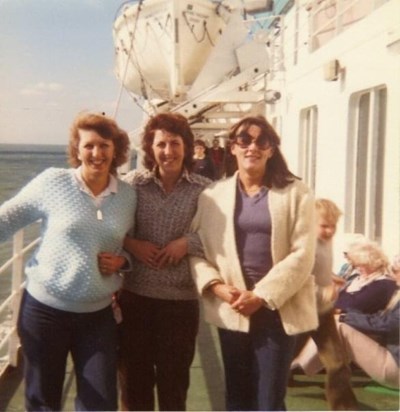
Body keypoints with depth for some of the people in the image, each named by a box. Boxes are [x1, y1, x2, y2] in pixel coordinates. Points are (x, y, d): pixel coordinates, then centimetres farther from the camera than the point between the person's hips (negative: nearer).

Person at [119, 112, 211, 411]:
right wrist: (132, 244, -13)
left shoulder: (204, 189, -4)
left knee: (174, 382, 15)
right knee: (134, 379, 15)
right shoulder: (133, 182, -2)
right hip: (134, 296, 1)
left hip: (181, 300, -1)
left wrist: (188, 242, -17)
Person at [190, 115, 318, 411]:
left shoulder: (296, 193, -2)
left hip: (278, 309, -2)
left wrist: (261, 295, -15)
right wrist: (216, 286, -14)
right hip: (232, 309, 2)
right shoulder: (213, 195, 5)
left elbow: (302, 254, -8)